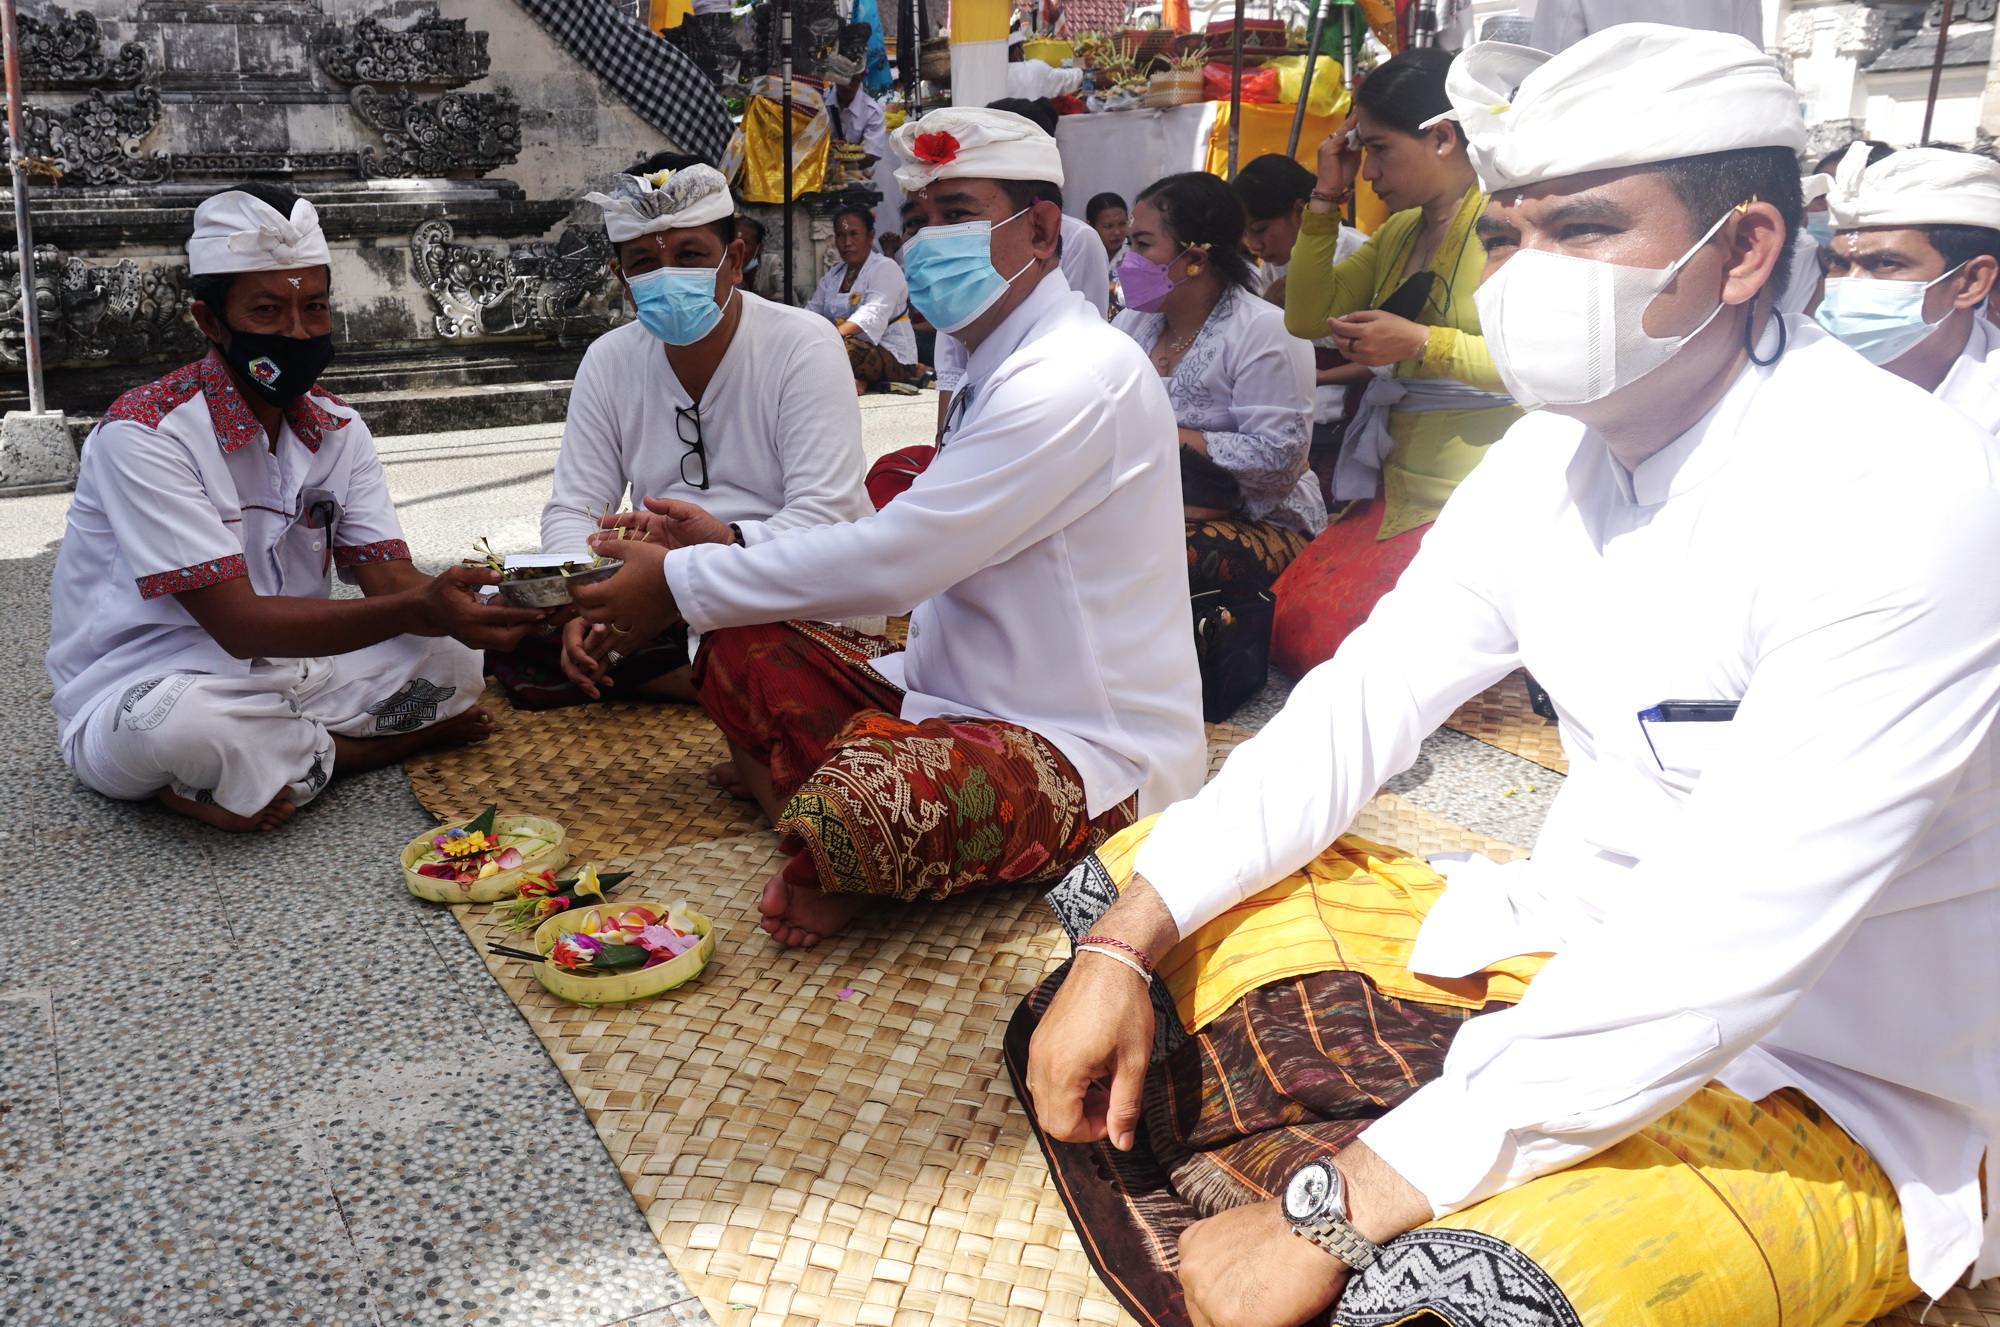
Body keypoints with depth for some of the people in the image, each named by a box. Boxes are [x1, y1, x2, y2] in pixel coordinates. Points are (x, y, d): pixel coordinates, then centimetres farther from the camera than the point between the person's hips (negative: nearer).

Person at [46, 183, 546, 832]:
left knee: (455, 655, -13)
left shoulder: (339, 430, 2)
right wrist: (418, 609, -40)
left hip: (288, 675, 6)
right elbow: (239, 625, -27)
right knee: (178, 722, -40)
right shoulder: (143, 434, -19)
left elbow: (391, 580, -5)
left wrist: (474, 607, -30)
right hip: (139, 696, -5)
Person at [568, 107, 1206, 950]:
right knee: (743, 646, 3)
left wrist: (684, 583, -13)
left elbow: (894, 562, -23)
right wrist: (729, 551, 6)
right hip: (970, 689, 10)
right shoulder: (1004, 367, 13)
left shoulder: (1074, 380, -21)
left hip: (1088, 754, -10)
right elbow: (922, 564, 12)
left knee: (848, 816, -34)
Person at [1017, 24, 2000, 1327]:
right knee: (1140, 874, 5)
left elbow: (1717, 951, -32)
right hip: (1575, 964, 7)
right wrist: (1125, 937, -11)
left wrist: (1336, 1215, -30)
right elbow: (1357, 707, 1)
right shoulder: (1554, 458, -1)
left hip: (1834, 1101, -7)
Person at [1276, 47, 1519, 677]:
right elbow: (1308, 317, 14)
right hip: (1397, 488, 9)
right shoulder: (1398, 233, 16)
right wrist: (1327, 199, 8)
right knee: (1288, 630, 0)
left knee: (1323, 643, -15)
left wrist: (1421, 344, -24)